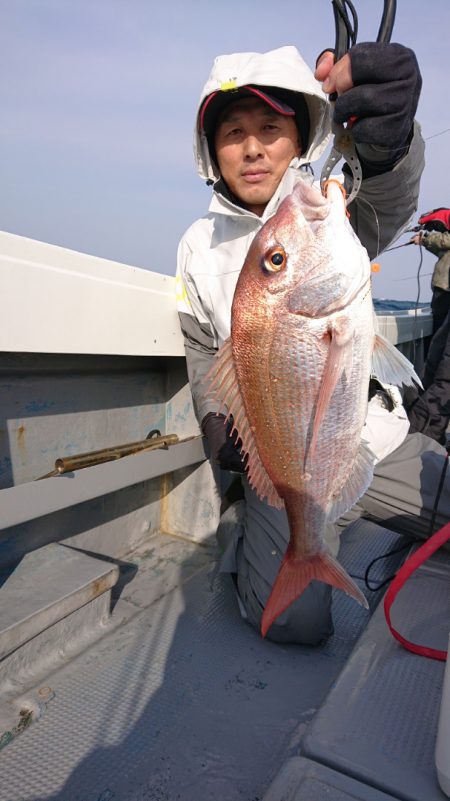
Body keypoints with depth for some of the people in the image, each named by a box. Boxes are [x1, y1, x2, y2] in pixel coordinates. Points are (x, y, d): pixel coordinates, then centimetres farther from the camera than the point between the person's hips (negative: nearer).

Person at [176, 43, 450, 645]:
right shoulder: (199, 246, 3)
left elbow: (388, 201, -28)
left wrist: (388, 143, -51)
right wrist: (217, 426, -1)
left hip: (375, 434, 1)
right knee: (293, 619, -16)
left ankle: (350, 508, 15)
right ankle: (243, 515, 13)